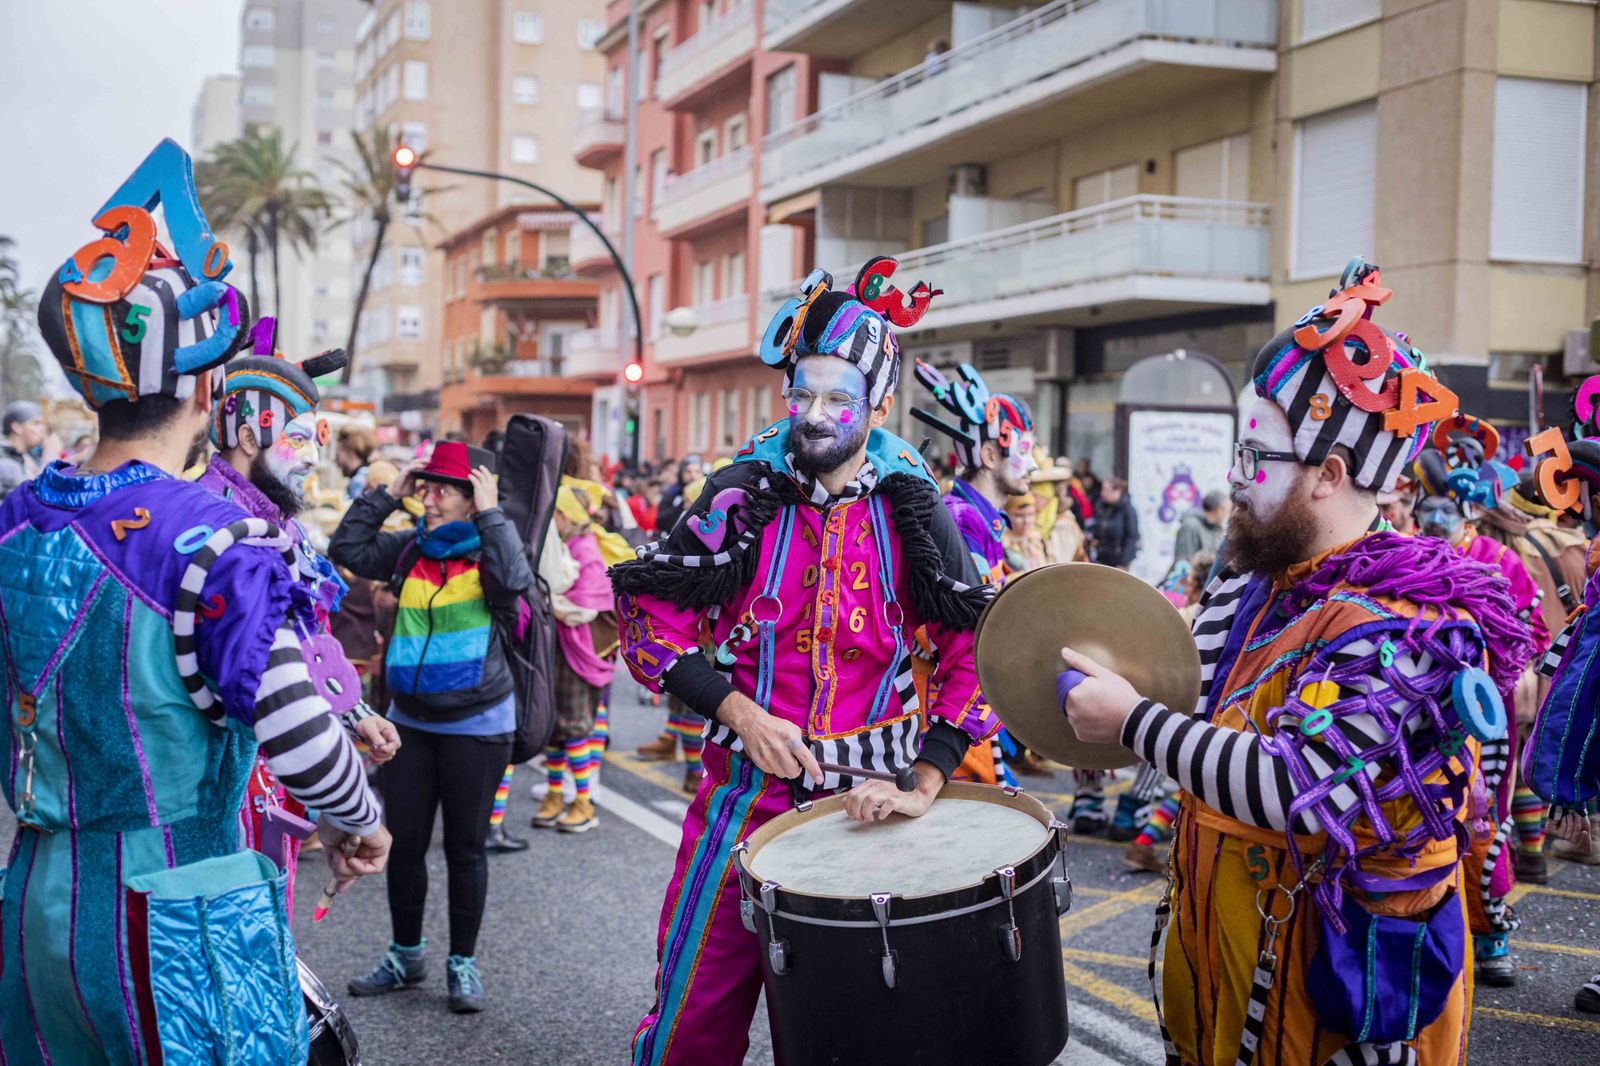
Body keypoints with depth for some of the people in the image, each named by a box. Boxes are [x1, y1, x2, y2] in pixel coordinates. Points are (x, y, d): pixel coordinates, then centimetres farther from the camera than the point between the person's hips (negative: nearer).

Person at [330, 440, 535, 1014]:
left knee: (465, 846, 6)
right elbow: (346, 548, 3)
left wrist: (490, 512, -22)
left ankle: (462, 961, 20)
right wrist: (386, 493, 0)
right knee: (404, 841, 12)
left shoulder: (489, 549, -8)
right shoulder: (410, 549, 6)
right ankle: (405, 954, 29)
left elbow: (515, 580, -29)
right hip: (410, 718, 5)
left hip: (477, 723, -5)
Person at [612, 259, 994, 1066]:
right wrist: (737, 711, -13)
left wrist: (923, 786, -14)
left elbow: (978, 656, -4)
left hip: (862, 802, 0)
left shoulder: (914, 514, -2)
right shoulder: (742, 495, -2)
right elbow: (651, 624, 0)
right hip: (745, 788, 0)